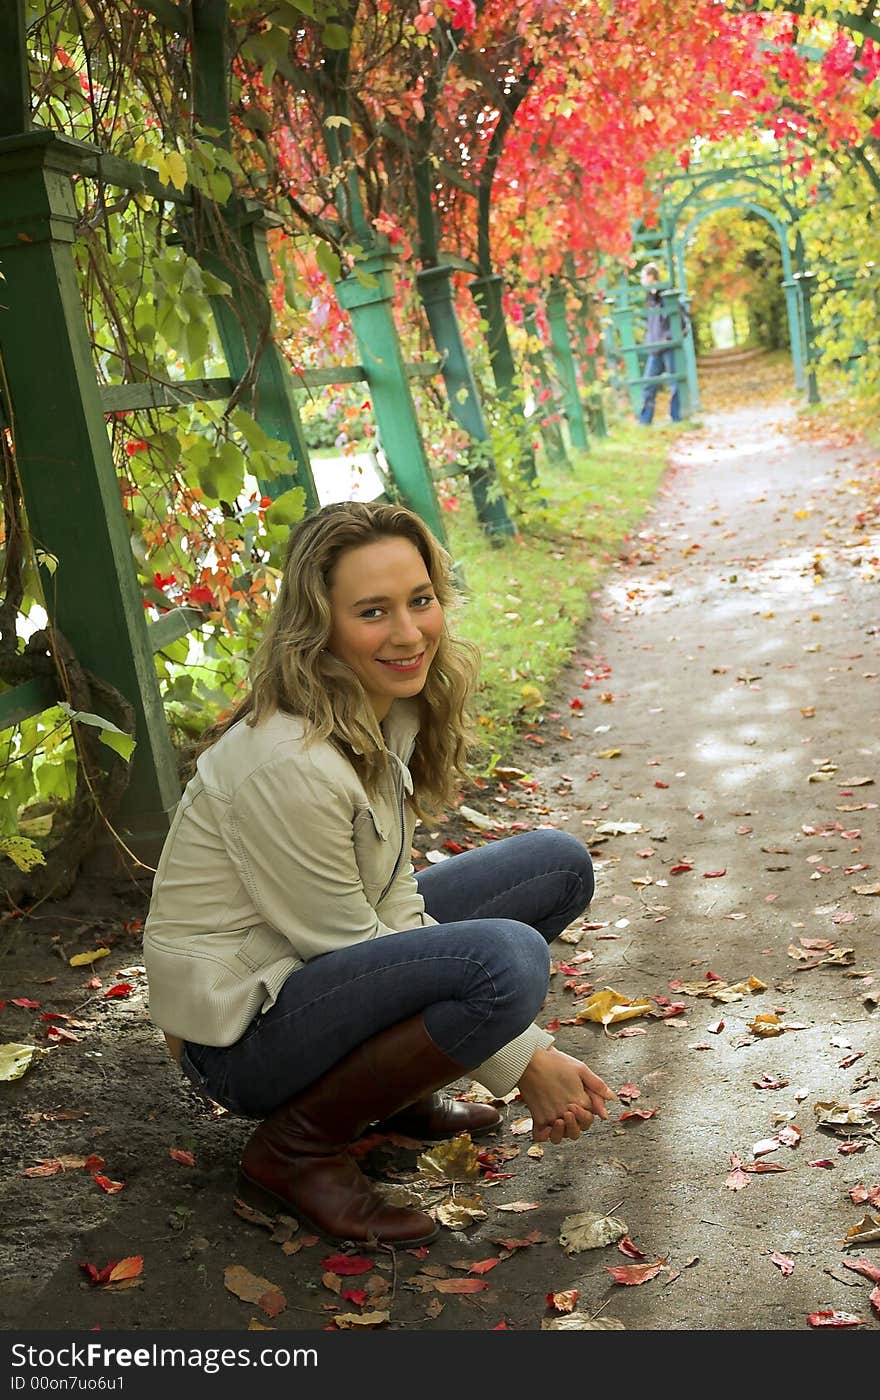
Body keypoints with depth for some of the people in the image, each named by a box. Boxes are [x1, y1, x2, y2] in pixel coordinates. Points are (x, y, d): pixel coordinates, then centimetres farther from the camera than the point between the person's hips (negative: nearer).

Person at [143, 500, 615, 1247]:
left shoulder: (392, 710, -3)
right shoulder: (290, 764, -30)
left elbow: (395, 904, 1)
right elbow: (347, 945, -21)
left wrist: (533, 1048, -7)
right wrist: (523, 1064, -14)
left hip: (318, 966, 9)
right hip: (238, 1029, -9)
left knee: (560, 864, 4)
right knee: (506, 957, -31)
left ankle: (397, 1089, 11)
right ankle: (297, 1147, -10)